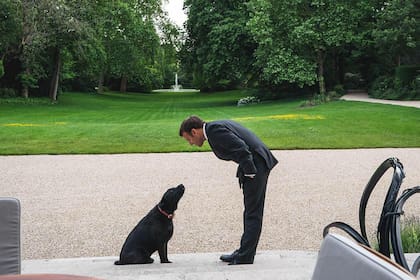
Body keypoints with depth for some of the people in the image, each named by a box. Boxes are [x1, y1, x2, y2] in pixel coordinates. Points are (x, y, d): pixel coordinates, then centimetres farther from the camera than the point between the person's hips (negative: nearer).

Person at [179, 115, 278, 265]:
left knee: (253, 214, -4)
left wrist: (249, 173, -17)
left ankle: (244, 258, 1)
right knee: (250, 212, 16)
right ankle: (244, 253, 25)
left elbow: (241, 149, -25)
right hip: (253, 166, 11)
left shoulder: (215, 130, -16)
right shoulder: (217, 126, 15)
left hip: (256, 164, -11)